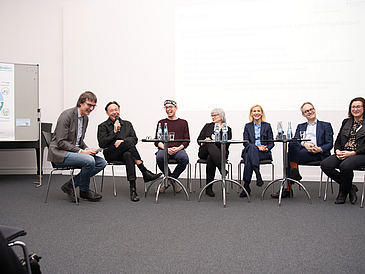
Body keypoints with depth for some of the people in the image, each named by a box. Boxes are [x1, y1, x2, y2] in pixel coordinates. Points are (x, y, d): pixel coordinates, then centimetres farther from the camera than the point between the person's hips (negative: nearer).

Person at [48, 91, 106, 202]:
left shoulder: (85, 118, 11)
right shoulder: (67, 115, -16)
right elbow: (61, 142, -19)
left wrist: (88, 149, -2)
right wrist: (81, 151, -23)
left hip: (74, 151, 9)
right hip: (59, 153, -9)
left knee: (102, 163, -5)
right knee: (89, 160, -30)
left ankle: (70, 185, 0)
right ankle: (84, 190, -4)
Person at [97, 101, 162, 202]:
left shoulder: (127, 124, 23)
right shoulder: (103, 126, 14)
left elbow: (135, 139, 8)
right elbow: (102, 143, -2)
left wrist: (122, 140, -11)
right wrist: (114, 131, -6)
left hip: (126, 152, 2)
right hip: (111, 154, -2)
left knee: (128, 155, -38)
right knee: (128, 143, -33)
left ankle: (133, 189, -49)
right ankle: (145, 172, -36)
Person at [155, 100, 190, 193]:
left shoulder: (183, 122, 17)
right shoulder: (161, 122, 17)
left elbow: (187, 140, 9)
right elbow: (157, 141, 9)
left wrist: (178, 148, -12)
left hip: (178, 149, 0)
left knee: (184, 159, -34)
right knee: (159, 158, -35)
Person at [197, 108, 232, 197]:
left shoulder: (227, 129, 14)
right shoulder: (208, 126, 22)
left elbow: (226, 144, -3)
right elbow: (199, 139, 15)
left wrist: (211, 141, -15)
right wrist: (203, 142, -11)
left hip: (219, 152, -1)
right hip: (204, 152, 1)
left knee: (210, 158, -39)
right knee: (211, 145, -37)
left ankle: (209, 188, -40)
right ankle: (222, 169, -56)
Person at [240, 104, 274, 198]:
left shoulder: (267, 126, 15)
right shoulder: (247, 126, 16)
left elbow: (271, 143, 9)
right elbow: (245, 142, 4)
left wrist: (266, 148, -14)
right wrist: (257, 147, -13)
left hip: (264, 153, -1)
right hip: (249, 150, 1)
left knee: (248, 157, -35)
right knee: (251, 147, -38)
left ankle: (246, 185, -39)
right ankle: (258, 175, -48)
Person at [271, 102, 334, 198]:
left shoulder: (326, 125, 20)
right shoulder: (300, 126, 29)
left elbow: (329, 144, 8)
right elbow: (294, 141, 10)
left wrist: (320, 149, -15)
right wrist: (304, 144, -13)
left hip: (317, 154, -4)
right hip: (301, 152, 4)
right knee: (292, 145, -33)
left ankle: (288, 189, -33)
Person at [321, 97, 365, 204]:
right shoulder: (346, 122, 19)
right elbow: (338, 140, 17)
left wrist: (352, 153, -17)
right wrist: (338, 151, -4)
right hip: (343, 153, 6)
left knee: (345, 166, -36)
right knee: (325, 165, -22)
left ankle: (343, 192, -8)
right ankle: (350, 187, -6)